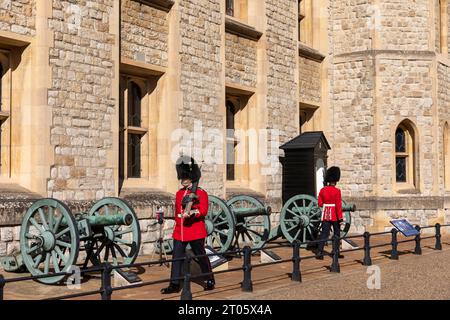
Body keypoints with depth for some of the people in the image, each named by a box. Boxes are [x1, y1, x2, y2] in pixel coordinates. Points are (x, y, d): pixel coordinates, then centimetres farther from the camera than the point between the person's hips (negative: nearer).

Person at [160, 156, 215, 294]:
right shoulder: (179, 193, 12)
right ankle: (174, 284, 4)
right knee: (177, 257, 1)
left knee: (201, 256, 6)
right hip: (179, 232, 6)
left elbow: (204, 211, -18)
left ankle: (210, 281, 22)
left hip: (195, 232, -5)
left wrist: (192, 212, -35)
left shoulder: (201, 193, -7)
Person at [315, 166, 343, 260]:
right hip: (335, 216, -4)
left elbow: (320, 204, 4)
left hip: (326, 215, 4)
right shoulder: (337, 191, -13)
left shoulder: (322, 190, 1)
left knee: (324, 233, 2)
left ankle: (319, 252, -8)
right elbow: (338, 205, -16)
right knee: (337, 234, 11)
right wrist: (340, 218, -14)